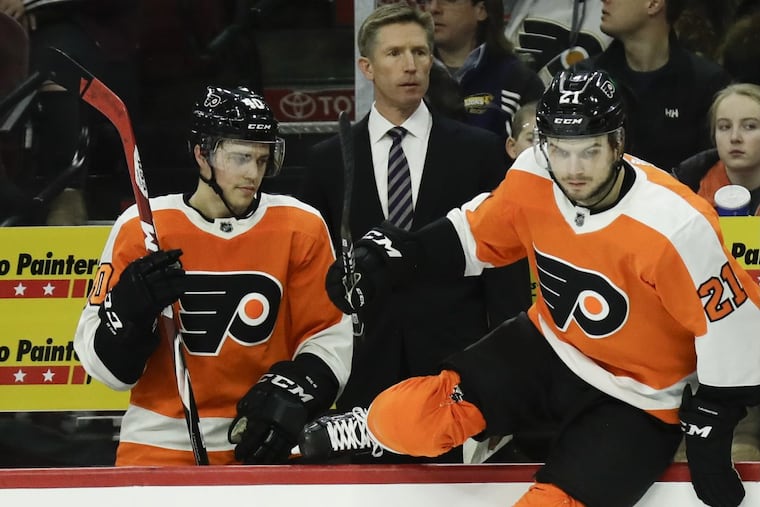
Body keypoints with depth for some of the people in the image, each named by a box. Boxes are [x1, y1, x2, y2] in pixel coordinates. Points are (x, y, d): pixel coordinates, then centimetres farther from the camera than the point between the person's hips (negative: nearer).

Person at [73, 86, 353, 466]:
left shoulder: (300, 227, 0)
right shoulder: (142, 229, -3)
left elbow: (329, 338, 4)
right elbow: (105, 365, 0)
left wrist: (292, 395, -12)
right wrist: (131, 309, -19)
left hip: (264, 444, 1)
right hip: (160, 446, -1)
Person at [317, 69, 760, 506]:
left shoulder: (675, 225, -30)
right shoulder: (531, 179, -13)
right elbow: (474, 236, 5)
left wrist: (710, 431, -15)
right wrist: (393, 252, -11)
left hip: (635, 399, -4)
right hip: (549, 351, 4)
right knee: (401, 420, -13)